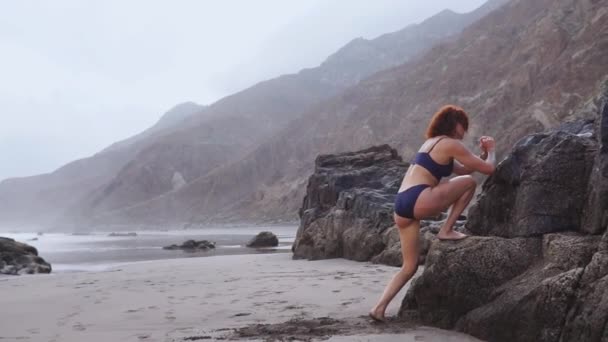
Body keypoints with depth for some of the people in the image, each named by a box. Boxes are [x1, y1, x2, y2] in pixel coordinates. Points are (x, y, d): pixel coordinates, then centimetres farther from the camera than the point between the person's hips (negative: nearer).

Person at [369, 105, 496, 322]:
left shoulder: (432, 143, 29)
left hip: (401, 206, 9)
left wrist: (483, 153, 30)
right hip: (418, 200, -9)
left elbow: (463, 169, 36)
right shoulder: (451, 144, 1)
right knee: (469, 182, 7)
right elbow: (488, 169, 4)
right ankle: (446, 230, 3)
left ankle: (379, 308, 2)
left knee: (409, 266, 13)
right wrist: (491, 151, 23)